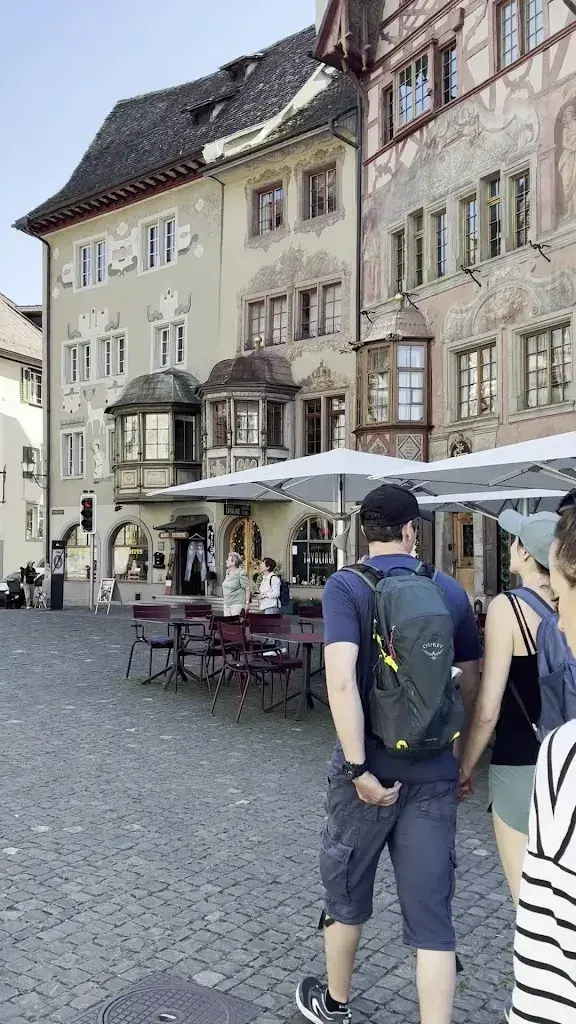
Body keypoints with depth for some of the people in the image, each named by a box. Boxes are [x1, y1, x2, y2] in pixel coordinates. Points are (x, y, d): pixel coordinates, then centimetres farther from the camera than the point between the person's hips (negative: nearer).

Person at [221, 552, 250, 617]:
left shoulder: (241, 573, -13)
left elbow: (247, 589, -14)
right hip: (226, 604, 8)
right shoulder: (227, 572, 12)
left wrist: (247, 603, -17)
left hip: (237, 604, -8)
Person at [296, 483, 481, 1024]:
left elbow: (341, 680, -23)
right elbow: (471, 684, 10)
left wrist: (359, 768, -18)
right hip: (435, 772, 2)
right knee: (432, 913, 9)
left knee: (346, 892, 20)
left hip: (372, 766, -2)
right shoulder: (450, 591, 2)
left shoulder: (346, 586, -9)